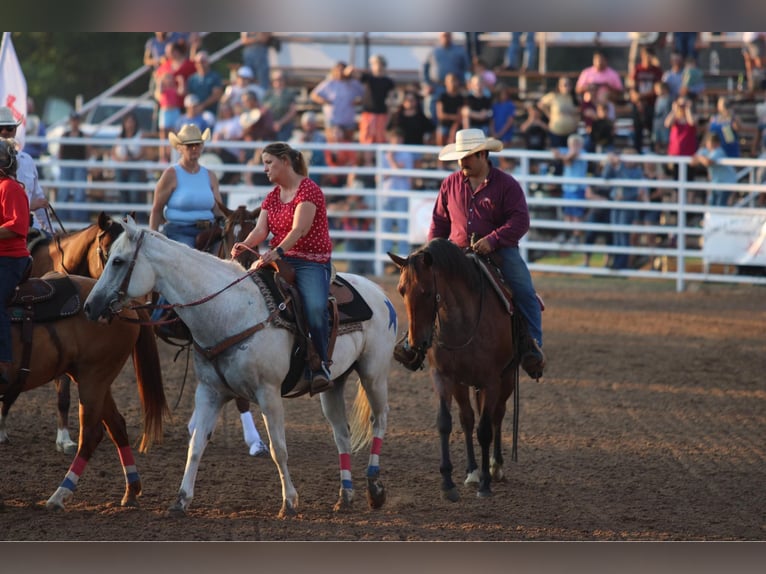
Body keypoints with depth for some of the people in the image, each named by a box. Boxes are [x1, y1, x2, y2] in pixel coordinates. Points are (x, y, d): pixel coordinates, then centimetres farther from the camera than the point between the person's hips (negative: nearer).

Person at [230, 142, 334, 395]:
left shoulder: (309, 190, -7)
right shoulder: (272, 197, 17)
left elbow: (299, 228, -20)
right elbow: (261, 229, 3)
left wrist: (278, 251, -37)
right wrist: (245, 245, -20)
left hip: (311, 262, -7)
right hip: (279, 259, 7)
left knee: (315, 307, -31)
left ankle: (321, 367, -20)